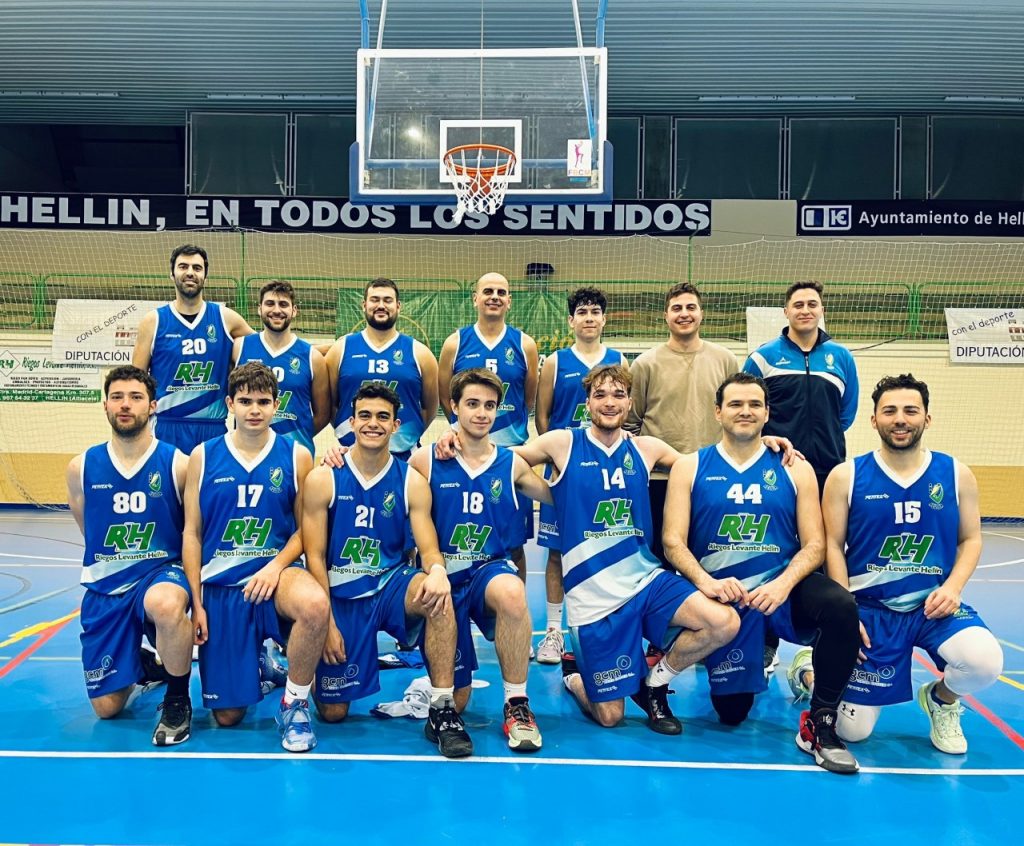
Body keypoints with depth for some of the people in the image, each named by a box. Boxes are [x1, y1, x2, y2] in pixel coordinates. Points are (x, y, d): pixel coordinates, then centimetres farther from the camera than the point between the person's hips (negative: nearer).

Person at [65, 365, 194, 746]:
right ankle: (142, 664, 40)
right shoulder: (81, 467, 0)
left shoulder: (178, 464, -8)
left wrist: (198, 601, -6)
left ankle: (178, 699, -15)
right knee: (107, 707, 3)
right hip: (105, 586, 3)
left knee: (165, 604, -42)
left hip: (162, 573, -3)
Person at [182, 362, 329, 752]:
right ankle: (256, 665, 38)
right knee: (227, 715, 2)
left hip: (275, 573, -1)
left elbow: (305, 528, 2)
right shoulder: (203, 456, 1)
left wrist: (276, 566, -16)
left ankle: (295, 702, -12)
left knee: (316, 604, -39)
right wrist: (196, 603, -1)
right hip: (220, 585, 1)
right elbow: (192, 535, 3)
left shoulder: (297, 456, -1)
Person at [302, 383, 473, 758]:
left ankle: (442, 710, -22)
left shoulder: (412, 482, -3)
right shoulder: (322, 479, -7)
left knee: (436, 595, -34)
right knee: (332, 712, 0)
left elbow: (429, 549, -8)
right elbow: (315, 557, -6)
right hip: (341, 597, -1)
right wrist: (327, 623, -12)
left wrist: (437, 571, -33)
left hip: (390, 586, 1)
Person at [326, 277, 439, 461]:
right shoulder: (341, 349, 3)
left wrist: (408, 435, 6)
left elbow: (429, 407, 10)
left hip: (404, 457, 0)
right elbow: (330, 403, 8)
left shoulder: (418, 353, 3)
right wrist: (347, 434, 4)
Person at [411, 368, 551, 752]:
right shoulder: (426, 460, -4)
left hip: (489, 570, 1)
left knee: (511, 591, -39)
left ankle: (517, 704, -20)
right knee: (455, 701, 2)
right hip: (444, 578, 0)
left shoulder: (512, 464, 3)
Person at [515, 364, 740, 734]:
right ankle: (572, 672, 38)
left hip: (646, 579, 3)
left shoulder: (645, 448, 6)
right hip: (592, 597, -3)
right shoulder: (563, 444, -3)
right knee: (609, 716, 1)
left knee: (724, 623, -22)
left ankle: (654, 681, 7)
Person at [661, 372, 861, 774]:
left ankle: (820, 723, -13)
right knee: (731, 712, 3)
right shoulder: (689, 468, 3)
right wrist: (706, 582, -23)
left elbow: (814, 544, 0)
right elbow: (673, 541, -5)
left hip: (781, 588, 1)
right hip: (723, 595, 0)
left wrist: (783, 584, -19)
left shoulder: (795, 469, 5)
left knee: (841, 606, -32)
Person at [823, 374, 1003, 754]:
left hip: (934, 603, 2)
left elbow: (971, 539, 7)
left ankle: (941, 700, 7)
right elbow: (833, 546, -4)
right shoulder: (846, 476, -6)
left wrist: (953, 586, -12)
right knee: (851, 730, -3)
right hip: (869, 608, -2)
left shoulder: (956, 474, 0)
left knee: (984, 661, -31)